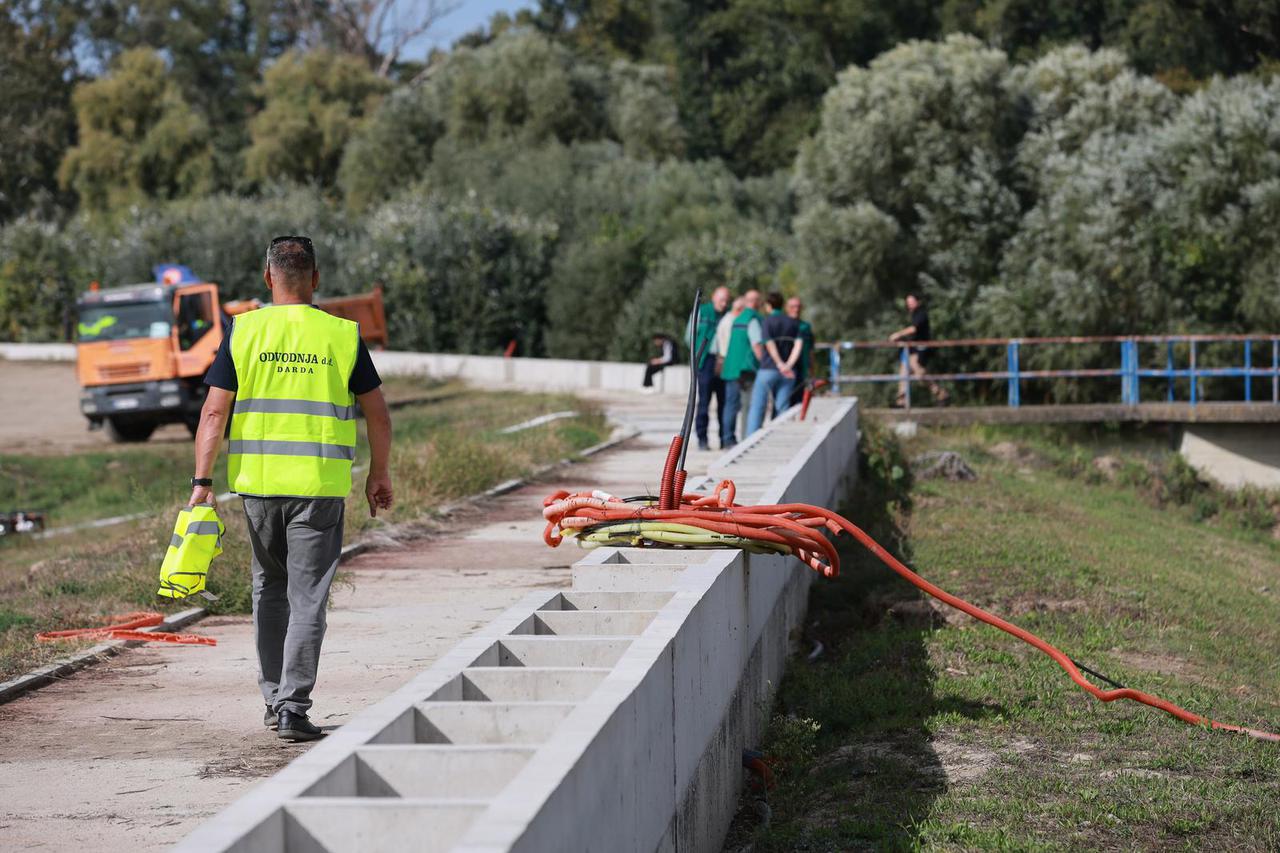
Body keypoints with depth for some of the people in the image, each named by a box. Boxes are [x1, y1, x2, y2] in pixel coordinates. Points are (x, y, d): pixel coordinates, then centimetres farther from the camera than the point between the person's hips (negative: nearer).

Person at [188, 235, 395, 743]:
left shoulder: (244, 332, 1)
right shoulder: (342, 335, 0)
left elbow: (214, 412, -4)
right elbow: (378, 415, 4)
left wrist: (202, 482, -3)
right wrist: (379, 474, 17)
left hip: (258, 479, 2)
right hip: (321, 484, -2)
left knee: (269, 587, 18)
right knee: (308, 597, 1)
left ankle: (274, 699, 22)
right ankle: (292, 707, -6)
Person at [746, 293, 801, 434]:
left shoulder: (767, 321, -4)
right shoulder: (793, 322, 10)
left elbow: (770, 345, -14)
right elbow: (798, 344, -2)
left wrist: (780, 364, -13)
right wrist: (789, 365, -9)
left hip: (768, 369, -4)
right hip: (788, 373, 4)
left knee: (757, 407, 1)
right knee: (782, 408, 6)